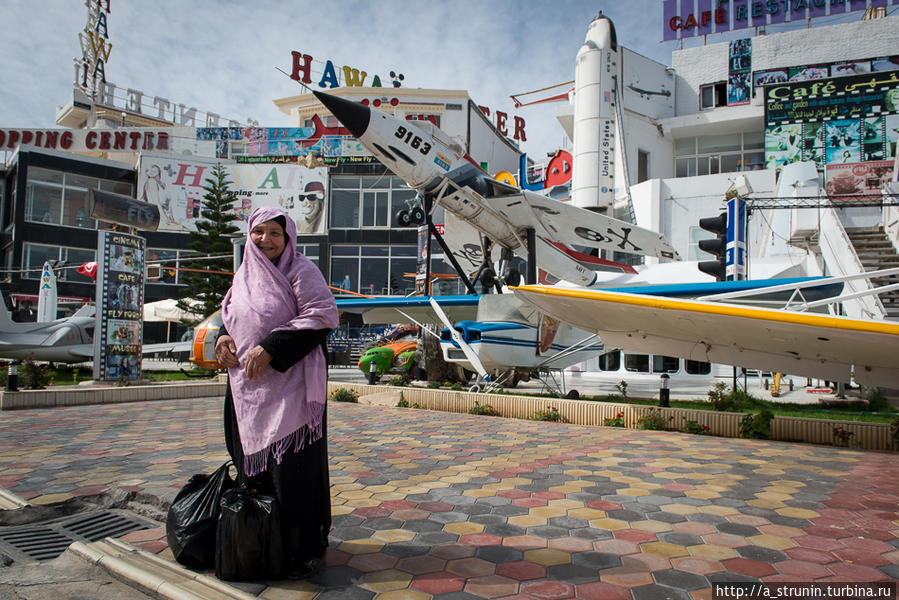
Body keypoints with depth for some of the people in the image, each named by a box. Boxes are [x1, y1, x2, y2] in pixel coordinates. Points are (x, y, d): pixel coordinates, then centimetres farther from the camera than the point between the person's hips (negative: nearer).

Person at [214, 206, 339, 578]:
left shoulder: (301, 271, -6)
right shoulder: (244, 275, 16)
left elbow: (322, 315, -16)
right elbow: (230, 314, 27)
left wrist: (270, 348, -20)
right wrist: (224, 337, 3)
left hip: (289, 386, -7)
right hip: (247, 387, 7)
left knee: (292, 467, -4)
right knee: (253, 461, 13)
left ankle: (302, 550, 10)